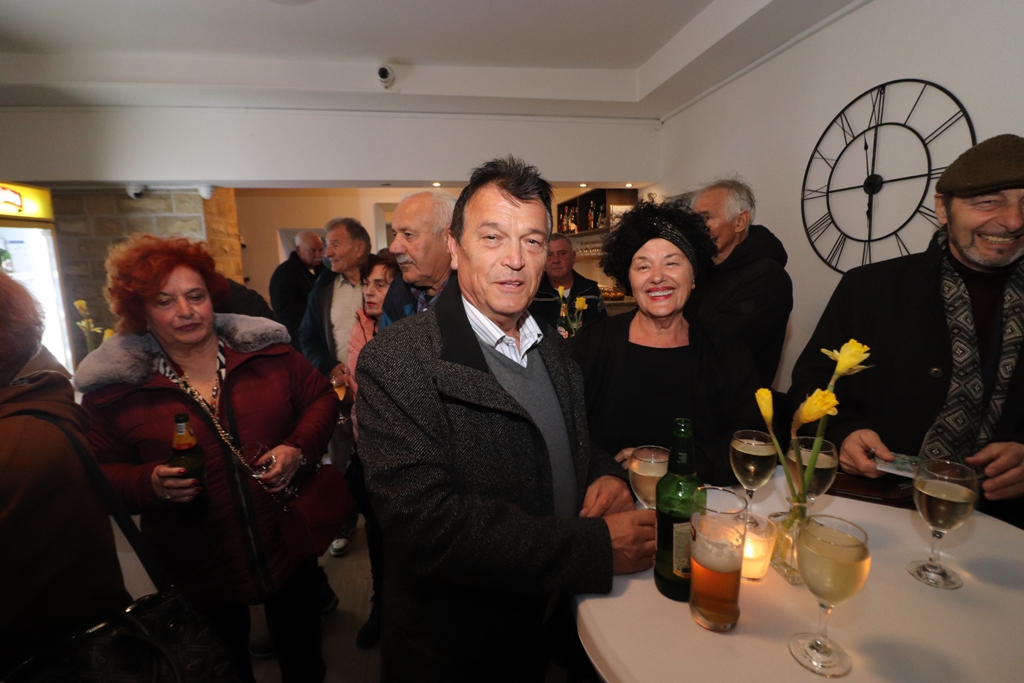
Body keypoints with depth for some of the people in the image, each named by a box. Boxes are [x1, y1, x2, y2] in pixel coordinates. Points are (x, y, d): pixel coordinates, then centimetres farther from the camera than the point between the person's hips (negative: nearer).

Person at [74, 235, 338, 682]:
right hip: (199, 573, 0)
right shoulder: (115, 385, -8)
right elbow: (100, 473, -1)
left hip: (289, 544, 1)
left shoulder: (267, 351, -8)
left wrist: (300, 448, -16)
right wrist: (150, 483, -21)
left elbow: (321, 398, 0)